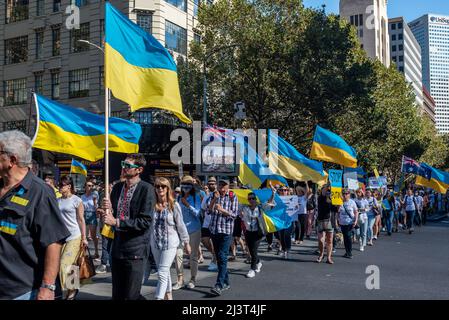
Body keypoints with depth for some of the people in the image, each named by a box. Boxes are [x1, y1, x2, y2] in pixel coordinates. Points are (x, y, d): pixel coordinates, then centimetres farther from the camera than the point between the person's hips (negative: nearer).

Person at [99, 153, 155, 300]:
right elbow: (112, 216, 16)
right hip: (117, 247, 7)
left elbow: (145, 222, -17)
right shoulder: (117, 187, 9)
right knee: (117, 294, 15)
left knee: (131, 296, -2)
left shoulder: (146, 189, -11)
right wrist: (107, 211, -7)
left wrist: (117, 222, -18)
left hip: (135, 249, -6)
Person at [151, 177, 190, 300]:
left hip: (170, 243, -4)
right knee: (165, 272, 17)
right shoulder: (152, 205, 0)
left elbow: (180, 225, -2)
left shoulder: (174, 205, -7)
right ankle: (168, 296, 33)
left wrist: (186, 243, 1)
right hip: (155, 244, 4)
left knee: (162, 273, -9)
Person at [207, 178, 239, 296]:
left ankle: (219, 285, -16)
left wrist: (222, 209, -20)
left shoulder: (233, 197, -1)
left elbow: (234, 214, -6)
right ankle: (226, 282, 22)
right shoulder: (213, 195, 8)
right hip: (214, 230, 5)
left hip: (226, 231, -4)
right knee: (219, 258, 10)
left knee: (222, 257, -13)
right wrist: (214, 199, -15)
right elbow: (208, 211, -1)